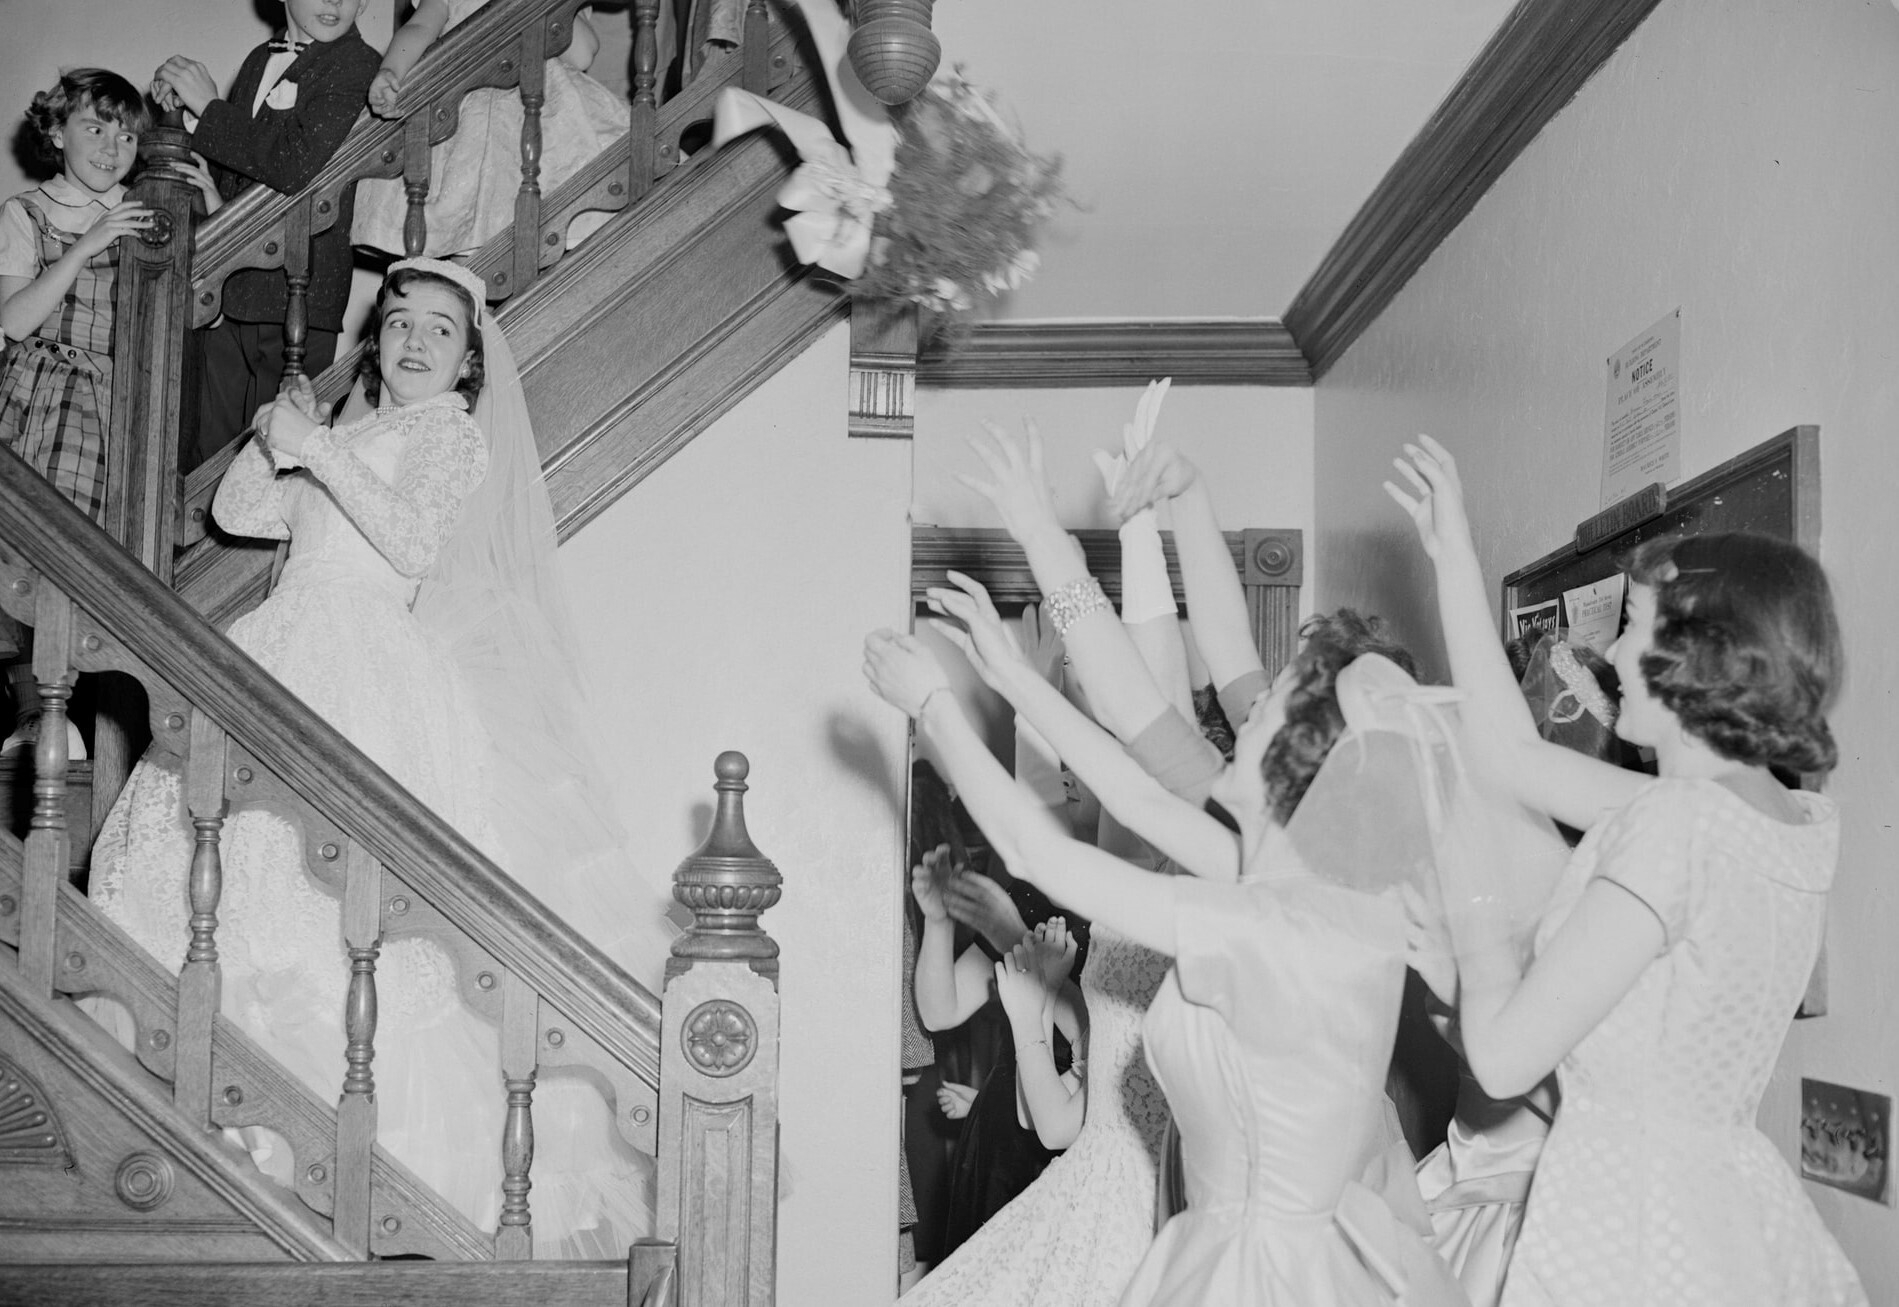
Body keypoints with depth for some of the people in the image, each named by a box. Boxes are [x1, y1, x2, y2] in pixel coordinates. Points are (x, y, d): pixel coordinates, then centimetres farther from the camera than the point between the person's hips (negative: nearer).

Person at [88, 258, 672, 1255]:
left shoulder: (452, 433, 4)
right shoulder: (353, 434, 24)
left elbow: (412, 545, -12)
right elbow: (234, 514, 22)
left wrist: (321, 452, -14)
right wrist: (277, 440, 7)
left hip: (369, 678, -7)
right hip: (285, 657, 7)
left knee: (336, 901, -17)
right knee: (221, 851, -2)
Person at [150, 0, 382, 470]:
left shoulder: (358, 67, -9)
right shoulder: (260, 59, 17)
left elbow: (297, 164, -22)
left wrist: (208, 107, -11)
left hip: (295, 294, -7)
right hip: (227, 287, 7)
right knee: (203, 452, 9)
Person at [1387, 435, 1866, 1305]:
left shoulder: (1673, 825, -21)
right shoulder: (1806, 825, 3)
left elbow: (1505, 1058, -20)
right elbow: (1514, 760, 11)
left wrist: (1477, 907, -2)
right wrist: (1453, 556, 14)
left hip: (1631, 1233, -8)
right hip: (1735, 1208, 8)